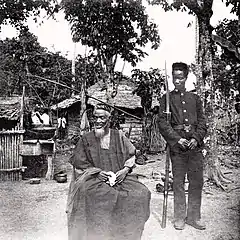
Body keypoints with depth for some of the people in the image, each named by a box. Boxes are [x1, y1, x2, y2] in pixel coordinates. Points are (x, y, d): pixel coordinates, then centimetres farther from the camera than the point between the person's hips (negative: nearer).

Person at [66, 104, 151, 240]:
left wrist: (125, 169, -5)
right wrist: (97, 172, -11)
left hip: (120, 176, 2)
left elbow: (132, 155, 13)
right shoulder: (86, 139, 6)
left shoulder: (119, 136, 10)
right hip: (94, 178, -2)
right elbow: (80, 163, 4)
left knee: (141, 193, -22)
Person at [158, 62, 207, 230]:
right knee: (178, 182, 4)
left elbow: (202, 121, 9)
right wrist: (177, 139, -14)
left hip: (196, 145, 3)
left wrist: (196, 138, -8)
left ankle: (194, 217, 19)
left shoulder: (195, 98, 14)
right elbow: (163, 122, -3)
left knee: (197, 182, 5)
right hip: (177, 146, -2)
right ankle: (180, 218, 16)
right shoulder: (167, 98, 6)